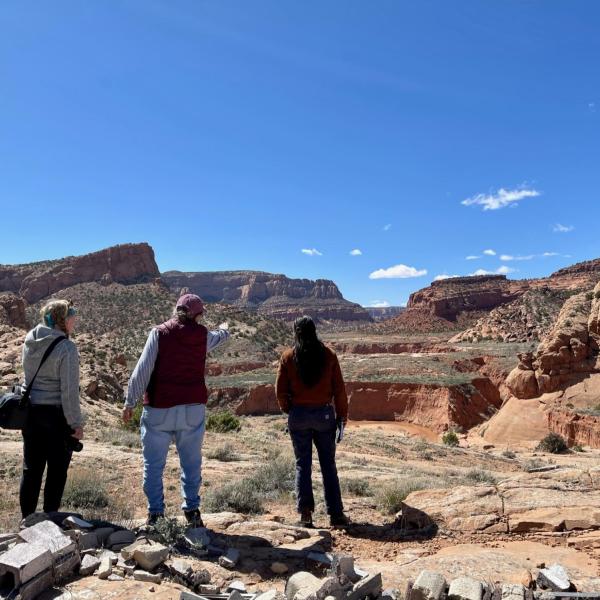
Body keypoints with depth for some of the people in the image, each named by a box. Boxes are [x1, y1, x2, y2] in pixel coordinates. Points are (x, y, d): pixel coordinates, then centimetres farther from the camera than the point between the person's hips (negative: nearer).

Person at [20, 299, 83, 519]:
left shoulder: (30, 341, 2)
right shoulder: (66, 347, -18)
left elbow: (30, 375, 13)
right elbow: (69, 390, -18)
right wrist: (76, 423, -13)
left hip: (31, 411, 6)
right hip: (56, 414, -6)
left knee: (31, 469, 17)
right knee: (57, 471, 8)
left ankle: (27, 518, 28)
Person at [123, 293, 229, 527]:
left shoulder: (159, 333, -6)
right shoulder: (203, 335, 2)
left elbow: (142, 371, -9)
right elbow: (218, 338, 27)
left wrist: (130, 402, -2)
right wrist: (224, 329, 51)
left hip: (159, 410, -2)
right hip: (193, 409, 2)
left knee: (154, 464, 8)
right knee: (191, 463, 13)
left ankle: (155, 514, 11)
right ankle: (192, 510, 13)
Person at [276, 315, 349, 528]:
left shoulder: (288, 357, -3)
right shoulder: (328, 355, -3)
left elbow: (280, 390, -1)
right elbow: (339, 388, -2)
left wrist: (288, 409, 14)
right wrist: (342, 415, 6)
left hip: (298, 415, 0)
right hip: (324, 414, 0)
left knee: (303, 464, 11)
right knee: (328, 465, 10)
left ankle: (305, 512, 7)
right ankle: (336, 514, 13)